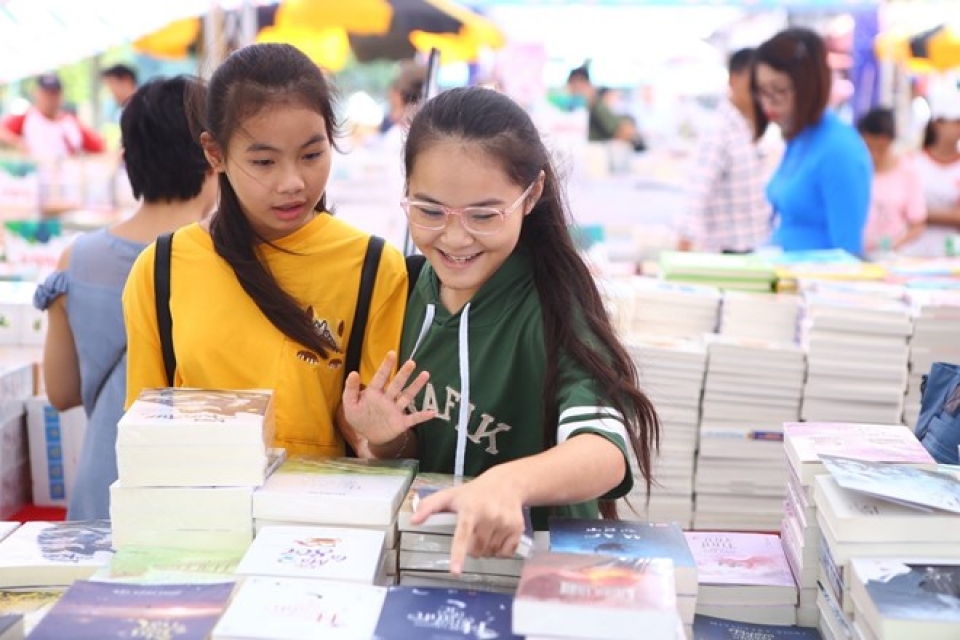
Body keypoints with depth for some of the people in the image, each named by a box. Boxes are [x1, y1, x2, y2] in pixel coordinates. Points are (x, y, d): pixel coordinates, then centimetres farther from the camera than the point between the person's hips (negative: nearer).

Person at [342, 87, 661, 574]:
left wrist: (508, 482, -49)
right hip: (425, 549, 4)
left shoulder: (551, 308, -14)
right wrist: (384, 440, -10)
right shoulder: (414, 293, 1)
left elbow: (606, 449, -31)